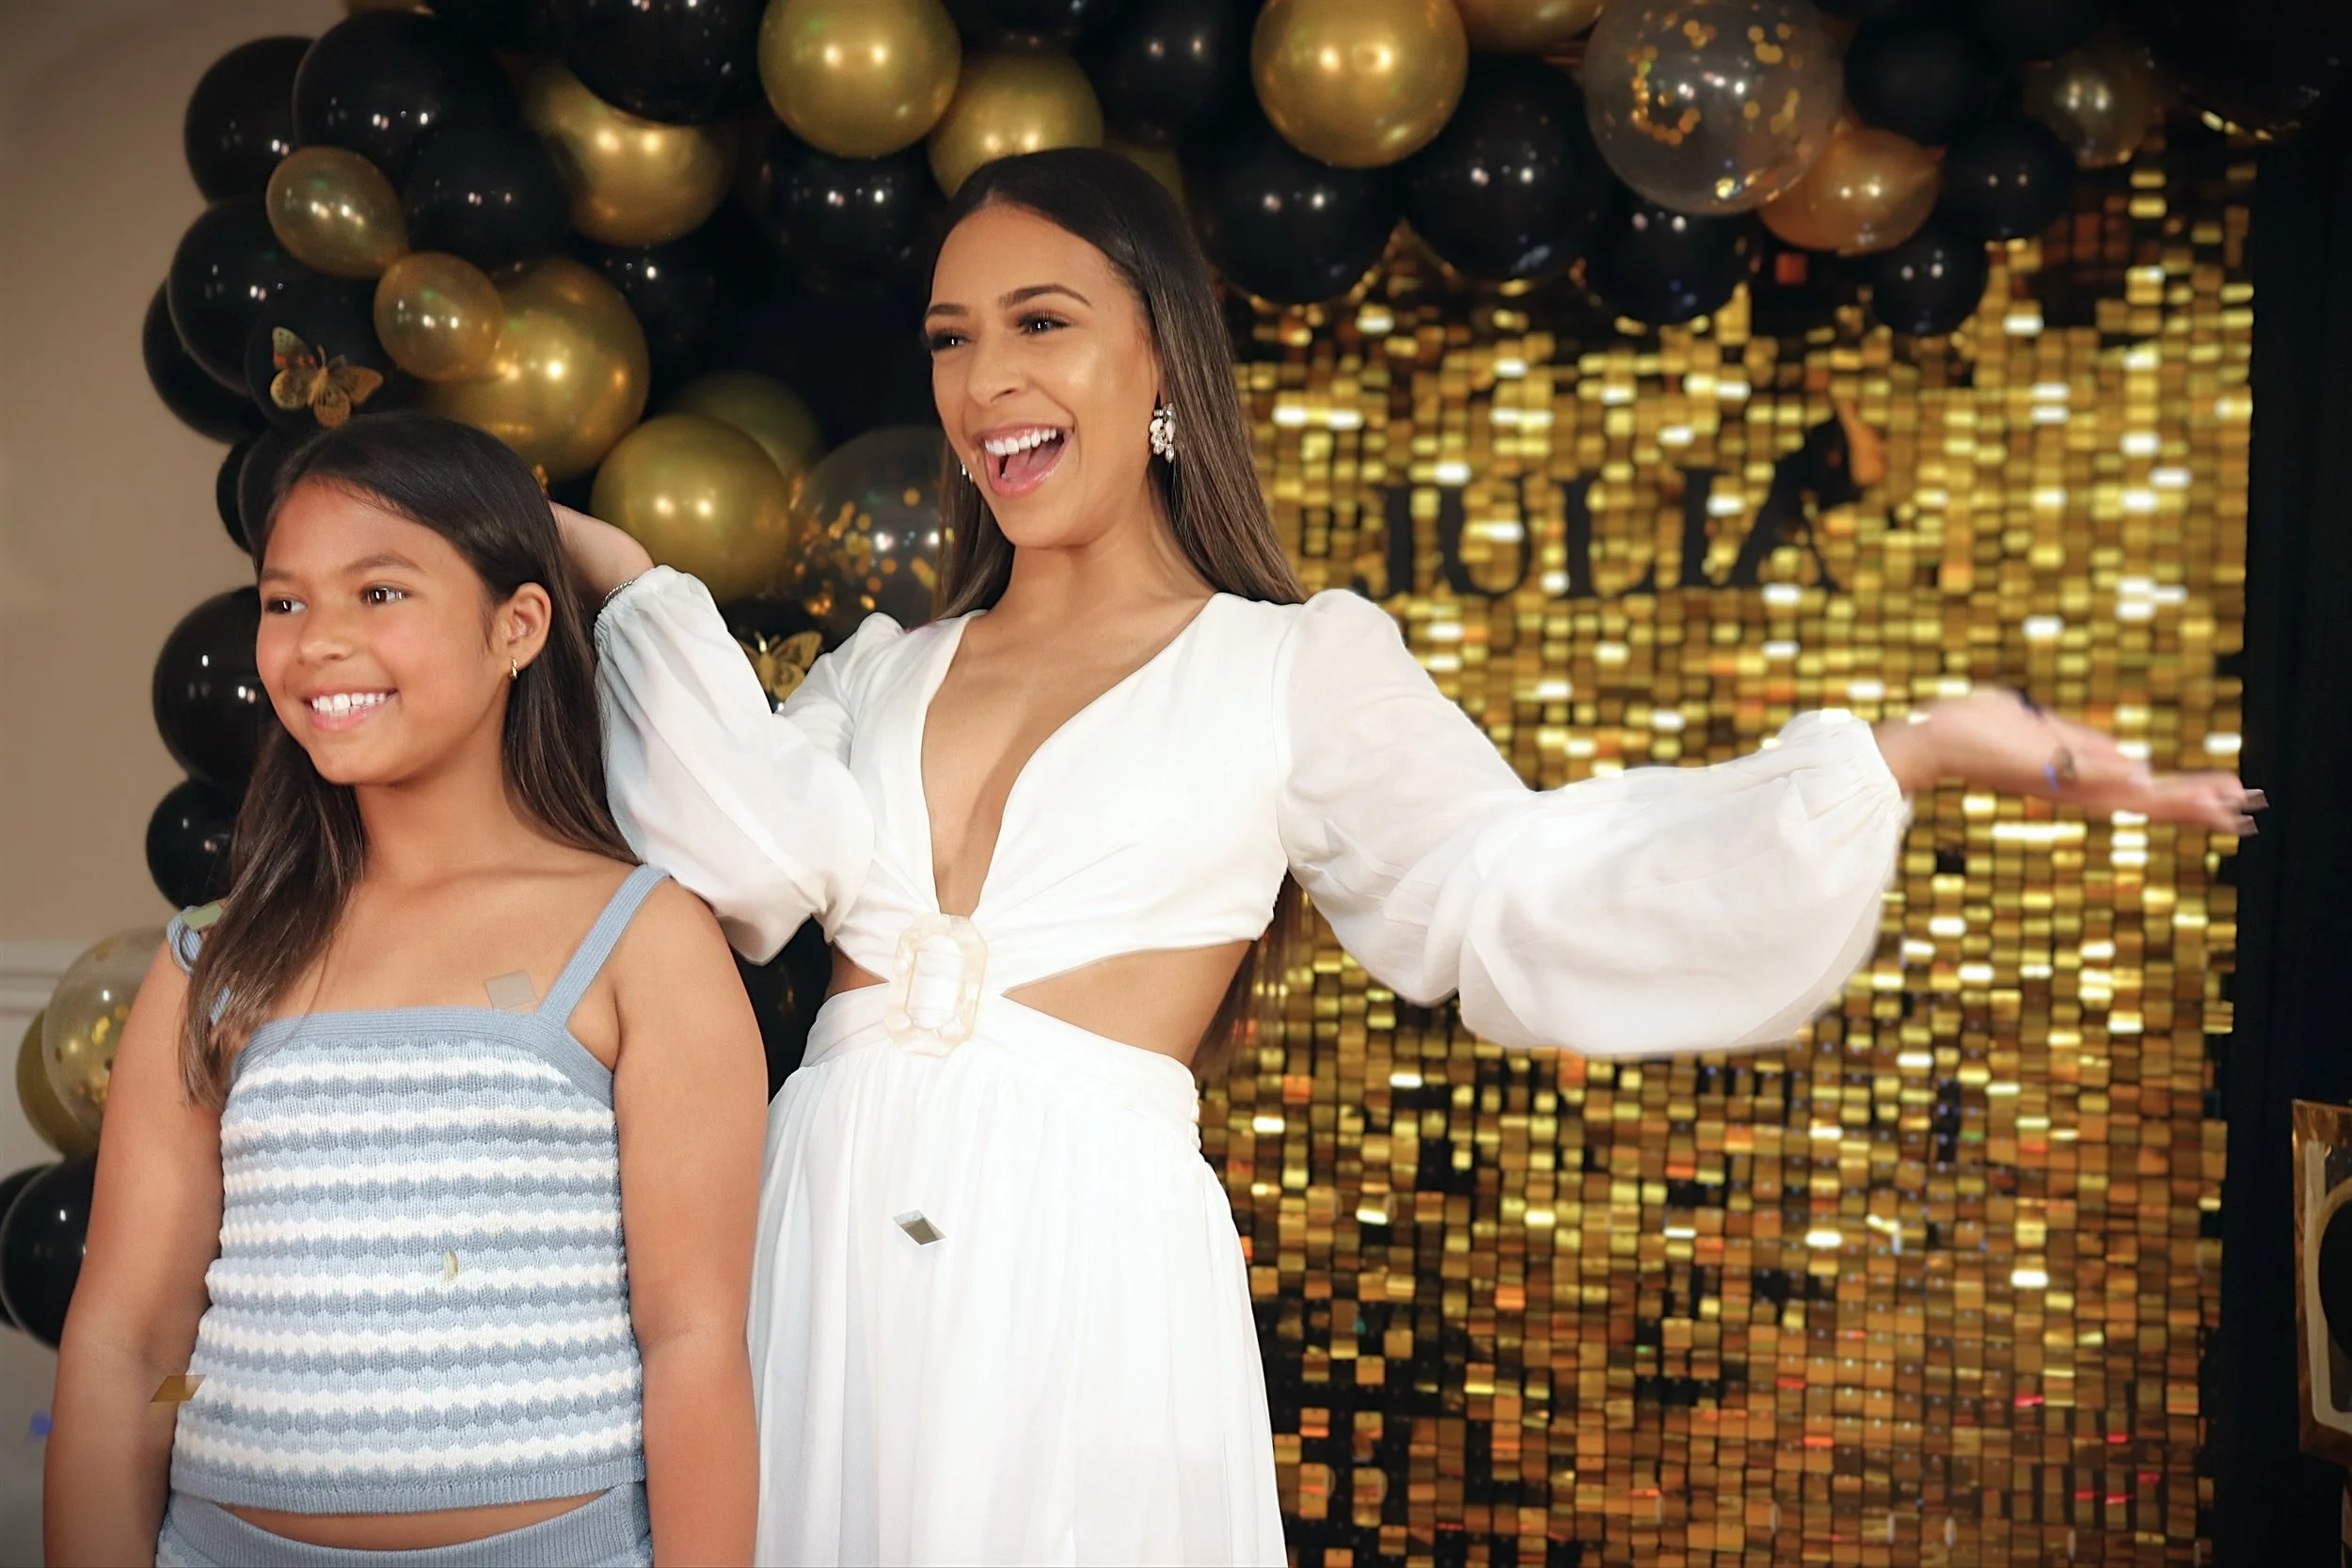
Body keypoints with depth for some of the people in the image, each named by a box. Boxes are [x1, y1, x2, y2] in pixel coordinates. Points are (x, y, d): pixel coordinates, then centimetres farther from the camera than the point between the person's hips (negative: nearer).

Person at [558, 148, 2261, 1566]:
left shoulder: (1292, 666, 5)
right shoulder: (883, 671, 17)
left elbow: (1519, 900, -6)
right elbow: (758, 853, -1)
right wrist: (634, 588, 0)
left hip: (1086, 1266, -4)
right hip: (825, 1233, 4)